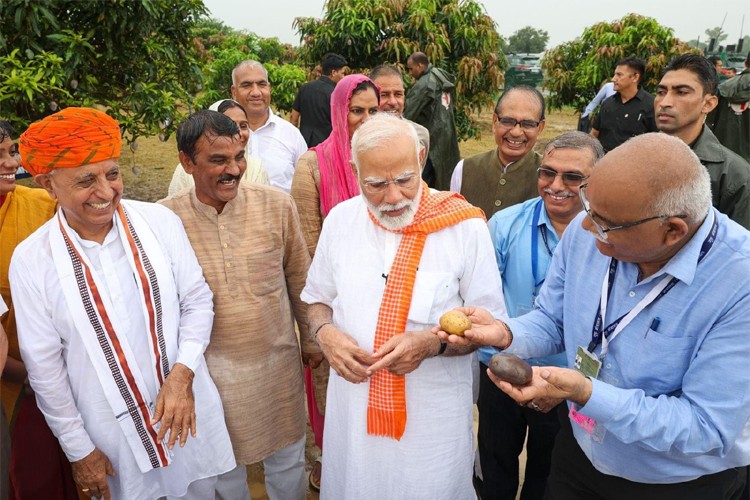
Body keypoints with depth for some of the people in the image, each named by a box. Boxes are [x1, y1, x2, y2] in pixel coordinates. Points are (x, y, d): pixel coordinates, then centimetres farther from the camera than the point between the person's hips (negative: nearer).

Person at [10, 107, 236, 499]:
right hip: (113, 432, -1)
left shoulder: (160, 222, -12)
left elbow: (198, 301, -3)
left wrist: (182, 375, -16)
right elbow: (44, 367, -5)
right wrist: (79, 450, 1)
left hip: (187, 412, 1)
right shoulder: (30, 261, -12)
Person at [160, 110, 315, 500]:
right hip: (212, 366, 0)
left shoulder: (277, 205, -11)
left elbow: (299, 278, 1)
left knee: (287, 459, 21)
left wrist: (310, 336, 9)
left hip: (279, 359, 1)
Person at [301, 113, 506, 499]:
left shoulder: (464, 225, -14)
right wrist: (325, 332, -12)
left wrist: (433, 342, -24)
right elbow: (317, 298, 9)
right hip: (354, 404, 3)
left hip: (434, 413, -3)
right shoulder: (340, 219, -3)